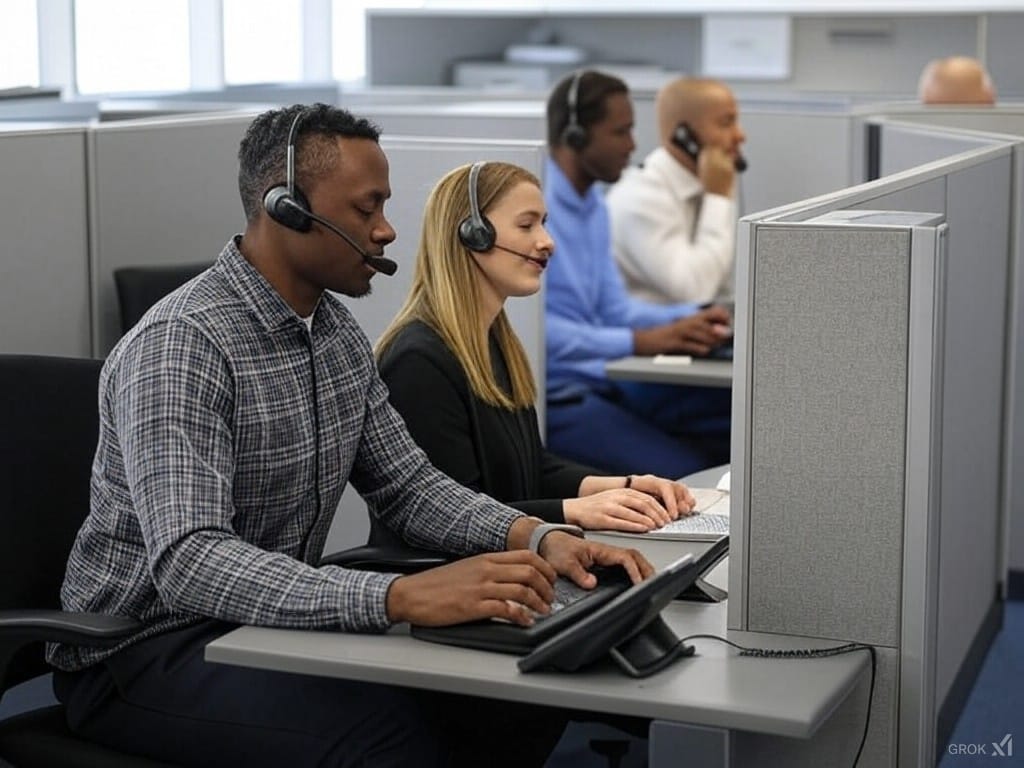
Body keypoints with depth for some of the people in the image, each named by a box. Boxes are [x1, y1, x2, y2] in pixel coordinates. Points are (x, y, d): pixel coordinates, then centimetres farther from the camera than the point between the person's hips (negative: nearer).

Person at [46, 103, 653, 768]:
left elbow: (405, 484, 10)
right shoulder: (179, 345, -23)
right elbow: (187, 563, -34)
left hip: (278, 616, 8)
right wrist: (402, 597, -45)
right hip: (146, 646, -8)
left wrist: (535, 537, -10)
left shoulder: (338, 331, 5)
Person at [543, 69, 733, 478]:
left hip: (603, 382, 9)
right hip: (549, 399, -9)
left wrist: (693, 318, -2)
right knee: (682, 475, -24)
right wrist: (640, 341, -28)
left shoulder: (592, 204, 15)